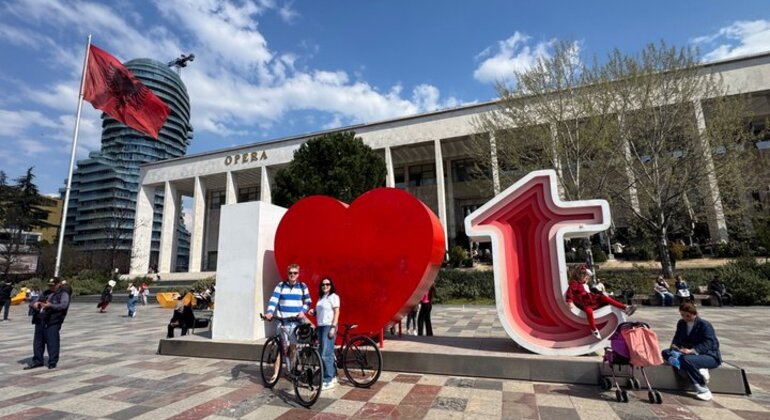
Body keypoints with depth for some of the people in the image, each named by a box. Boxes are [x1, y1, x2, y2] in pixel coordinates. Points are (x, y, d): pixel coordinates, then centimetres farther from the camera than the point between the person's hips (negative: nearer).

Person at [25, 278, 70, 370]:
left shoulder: (63, 294, 1)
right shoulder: (45, 293, 21)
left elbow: (64, 305, -14)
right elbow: (32, 303, 19)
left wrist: (50, 305, -28)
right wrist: (34, 304, -6)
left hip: (53, 321, -7)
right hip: (39, 320, 7)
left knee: (52, 342, -5)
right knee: (38, 341, 12)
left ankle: (52, 362, 4)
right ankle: (37, 361, 26)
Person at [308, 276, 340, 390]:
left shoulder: (334, 297, -7)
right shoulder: (321, 298, 16)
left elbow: (336, 313, -12)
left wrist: (333, 328, -18)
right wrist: (313, 312, 1)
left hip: (329, 326, -8)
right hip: (320, 326, 8)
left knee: (325, 354, -10)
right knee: (322, 353, 12)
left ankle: (329, 381, -1)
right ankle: (333, 376, 24)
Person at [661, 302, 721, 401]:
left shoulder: (705, 325, -13)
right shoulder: (681, 323, 7)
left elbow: (707, 344, -23)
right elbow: (677, 337, 8)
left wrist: (692, 350, -37)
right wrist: (674, 346, -15)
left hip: (710, 356, -7)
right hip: (690, 353, 7)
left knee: (686, 359, -37)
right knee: (666, 353, -15)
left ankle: (703, 390, -24)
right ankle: (698, 371, -27)